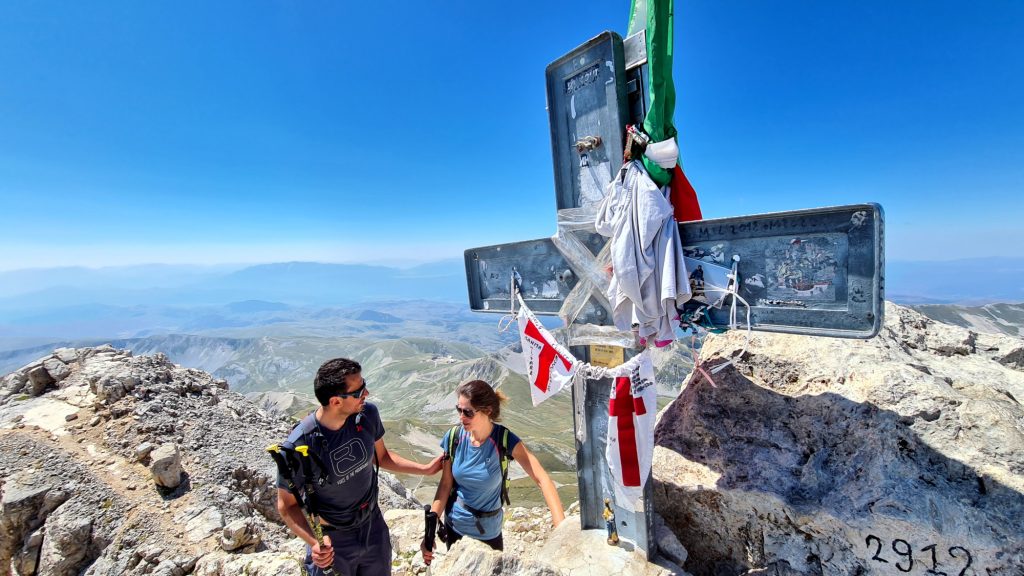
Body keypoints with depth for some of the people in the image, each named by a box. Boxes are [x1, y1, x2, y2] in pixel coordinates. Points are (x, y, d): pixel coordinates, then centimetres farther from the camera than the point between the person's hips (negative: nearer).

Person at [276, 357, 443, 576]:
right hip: (333, 541, -4)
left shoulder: (367, 414, -18)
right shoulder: (299, 446, -29)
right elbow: (287, 505, -13)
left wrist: (425, 469, -1)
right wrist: (313, 541, -29)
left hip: (374, 527, 4)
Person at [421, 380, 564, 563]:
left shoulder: (504, 439, -23)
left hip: (488, 531, -2)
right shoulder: (454, 437, -16)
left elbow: (542, 479, -25)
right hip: (454, 526, 2)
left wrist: (561, 527, -34)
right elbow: (445, 485, -7)